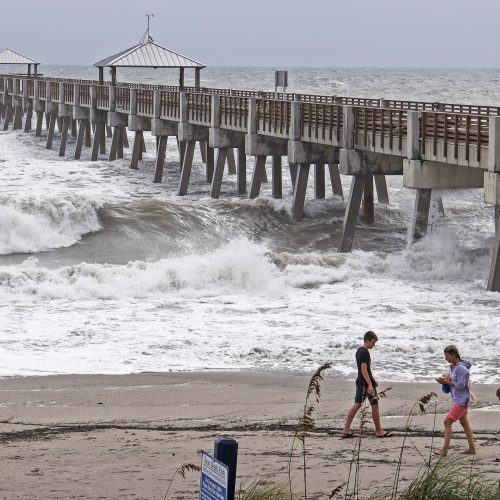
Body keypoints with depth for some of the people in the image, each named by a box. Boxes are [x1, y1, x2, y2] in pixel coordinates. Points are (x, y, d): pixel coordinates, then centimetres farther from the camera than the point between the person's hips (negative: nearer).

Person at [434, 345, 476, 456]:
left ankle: (444, 450, -12)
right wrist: (445, 378, -1)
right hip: (456, 399, 10)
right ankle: (472, 448, 21)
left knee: (447, 422, -12)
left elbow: (460, 385, -21)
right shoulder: (452, 367, 10)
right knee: (464, 423, 14)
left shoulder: (461, 368, -19)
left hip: (461, 400, -10)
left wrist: (446, 382, -17)